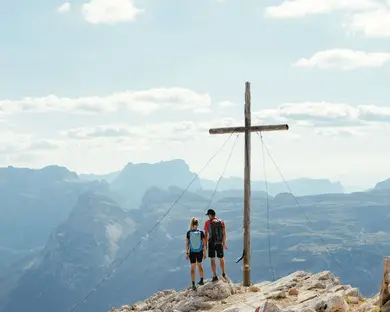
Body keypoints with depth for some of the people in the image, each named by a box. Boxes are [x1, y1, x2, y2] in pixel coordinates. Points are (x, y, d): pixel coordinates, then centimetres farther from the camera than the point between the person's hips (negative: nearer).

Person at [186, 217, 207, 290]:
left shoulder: (189, 233, -8)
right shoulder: (201, 232, -7)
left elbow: (187, 244, -6)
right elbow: (204, 244, -4)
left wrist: (187, 253, 1)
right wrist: (204, 252, 5)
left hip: (192, 252, -1)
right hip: (199, 252, 1)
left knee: (193, 268, 6)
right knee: (199, 265, 24)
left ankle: (193, 285, 1)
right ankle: (201, 281, 33)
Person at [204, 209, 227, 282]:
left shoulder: (207, 222, -3)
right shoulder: (221, 222, 4)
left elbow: (206, 235, -3)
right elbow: (224, 233, 4)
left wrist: (205, 245, 1)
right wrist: (224, 243, 10)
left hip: (211, 243, -2)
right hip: (220, 243, 2)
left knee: (212, 260, 3)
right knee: (221, 259, 16)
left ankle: (215, 276, 1)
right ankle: (223, 274, 28)